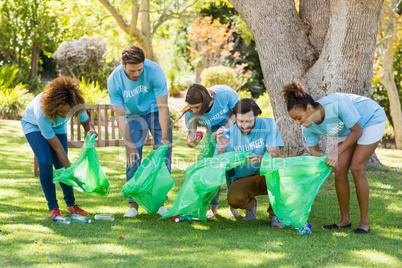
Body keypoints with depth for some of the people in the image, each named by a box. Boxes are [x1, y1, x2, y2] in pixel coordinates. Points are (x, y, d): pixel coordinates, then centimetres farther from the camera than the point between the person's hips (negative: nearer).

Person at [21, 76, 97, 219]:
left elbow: (86, 122, -16)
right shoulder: (43, 113, -43)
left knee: (61, 165, -6)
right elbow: (58, 148, -36)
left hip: (57, 126, 4)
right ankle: (53, 207, -12)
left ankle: (71, 204, 9)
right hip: (34, 125, -4)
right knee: (45, 162, -21)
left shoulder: (75, 103, -34)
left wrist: (91, 131, -41)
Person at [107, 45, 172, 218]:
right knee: (133, 159, -8)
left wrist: (165, 137, -30)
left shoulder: (154, 71, -29)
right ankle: (134, 204, -2)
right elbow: (120, 116, -18)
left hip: (156, 112, -1)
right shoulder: (114, 80, -24)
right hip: (134, 116, 1)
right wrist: (129, 145, -25)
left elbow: (163, 107, -25)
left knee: (164, 155, -8)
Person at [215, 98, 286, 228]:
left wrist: (259, 158, -41)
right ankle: (251, 204, 9)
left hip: (266, 175, 0)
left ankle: (275, 214, -9)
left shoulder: (268, 124, -9)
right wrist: (222, 148, -29)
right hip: (242, 179, 1)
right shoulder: (229, 133, -8)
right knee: (234, 199, -32)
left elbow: (274, 154, -20)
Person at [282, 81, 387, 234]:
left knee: (356, 168, -16)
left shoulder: (337, 104, -40)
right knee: (340, 169, -6)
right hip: (347, 129, 6)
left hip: (373, 120, -6)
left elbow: (357, 131, -27)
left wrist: (337, 152, -35)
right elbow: (315, 154, -7)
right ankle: (345, 220, 6)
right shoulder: (308, 127, -18)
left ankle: (364, 223, -8)